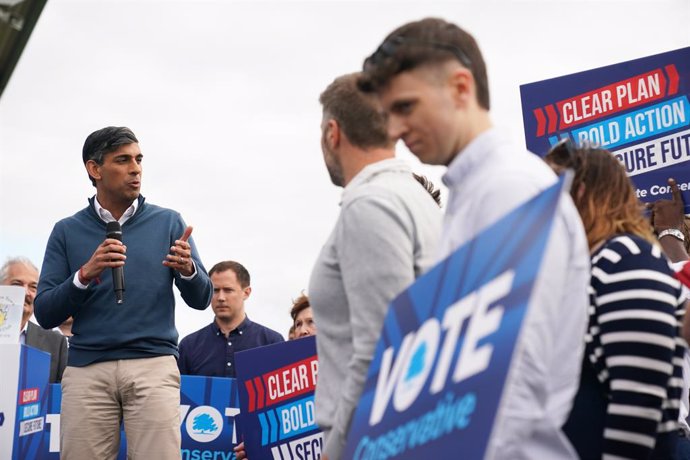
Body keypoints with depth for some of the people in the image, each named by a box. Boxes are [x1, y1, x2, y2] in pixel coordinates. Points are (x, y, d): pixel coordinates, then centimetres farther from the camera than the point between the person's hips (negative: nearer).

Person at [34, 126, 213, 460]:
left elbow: (200, 299, 8)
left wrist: (187, 268, -14)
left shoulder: (168, 223, 9)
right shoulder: (67, 231, 10)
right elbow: (44, 314, 4)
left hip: (154, 365, 0)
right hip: (86, 369, 1)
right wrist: (84, 275, -13)